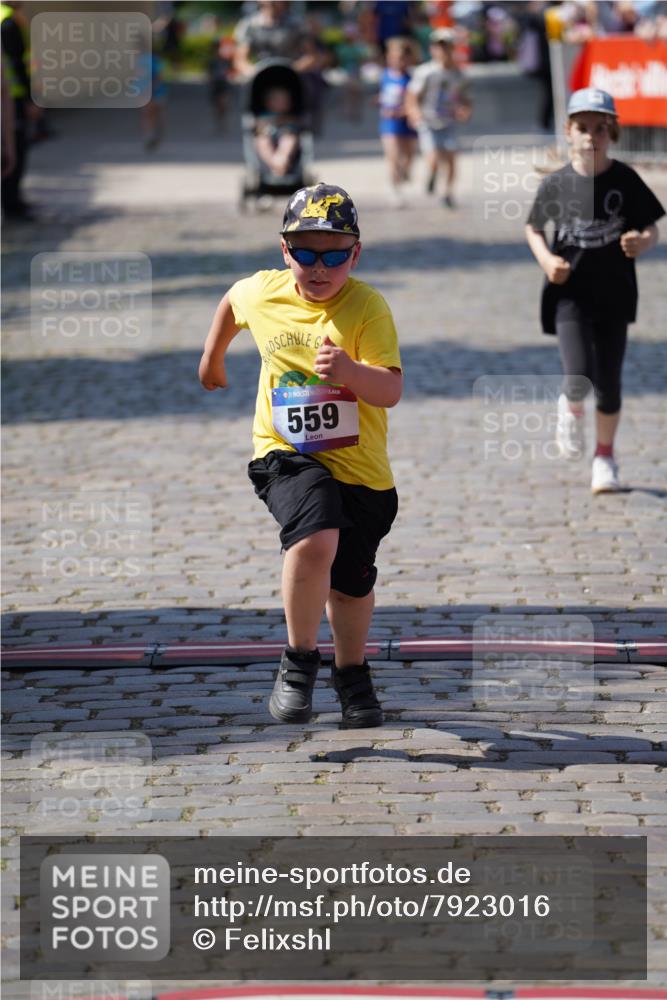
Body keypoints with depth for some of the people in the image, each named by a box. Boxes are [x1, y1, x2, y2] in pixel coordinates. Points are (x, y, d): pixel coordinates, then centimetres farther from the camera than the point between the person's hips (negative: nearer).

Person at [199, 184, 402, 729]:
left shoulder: (368, 307, -16)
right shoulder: (262, 293, -5)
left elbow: (391, 390, -25)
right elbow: (232, 302, 21)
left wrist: (351, 370, -44)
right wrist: (213, 357, 34)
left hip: (360, 467, 0)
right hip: (288, 457, 0)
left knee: (351, 581, 14)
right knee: (315, 540, -29)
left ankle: (351, 671, 43)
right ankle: (299, 661, -10)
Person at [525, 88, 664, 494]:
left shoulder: (625, 181, -4)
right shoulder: (556, 184, -3)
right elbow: (533, 229, 11)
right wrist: (546, 259, -7)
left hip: (614, 294, 1)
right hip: (570, 294, -1)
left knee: (609, 384, 5)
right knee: (579, 379, -15)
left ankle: (605, 456, 28)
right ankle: (571, 409, 23)